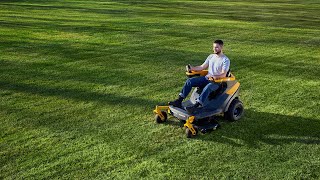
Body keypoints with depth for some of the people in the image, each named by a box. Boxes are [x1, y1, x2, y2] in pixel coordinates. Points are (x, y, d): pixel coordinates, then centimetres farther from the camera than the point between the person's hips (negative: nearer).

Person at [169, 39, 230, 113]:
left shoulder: (226, 60, -7)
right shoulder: (211, 56, 13)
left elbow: (223, 74, -17)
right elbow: (202, 67, 11)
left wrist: (215, 77, -36)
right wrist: (192, 68, -6)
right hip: (206, 78, 6)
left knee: (207, 88, -40)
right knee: (189, 81, -14)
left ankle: (195, 106, -46)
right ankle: (179, 101, -20)